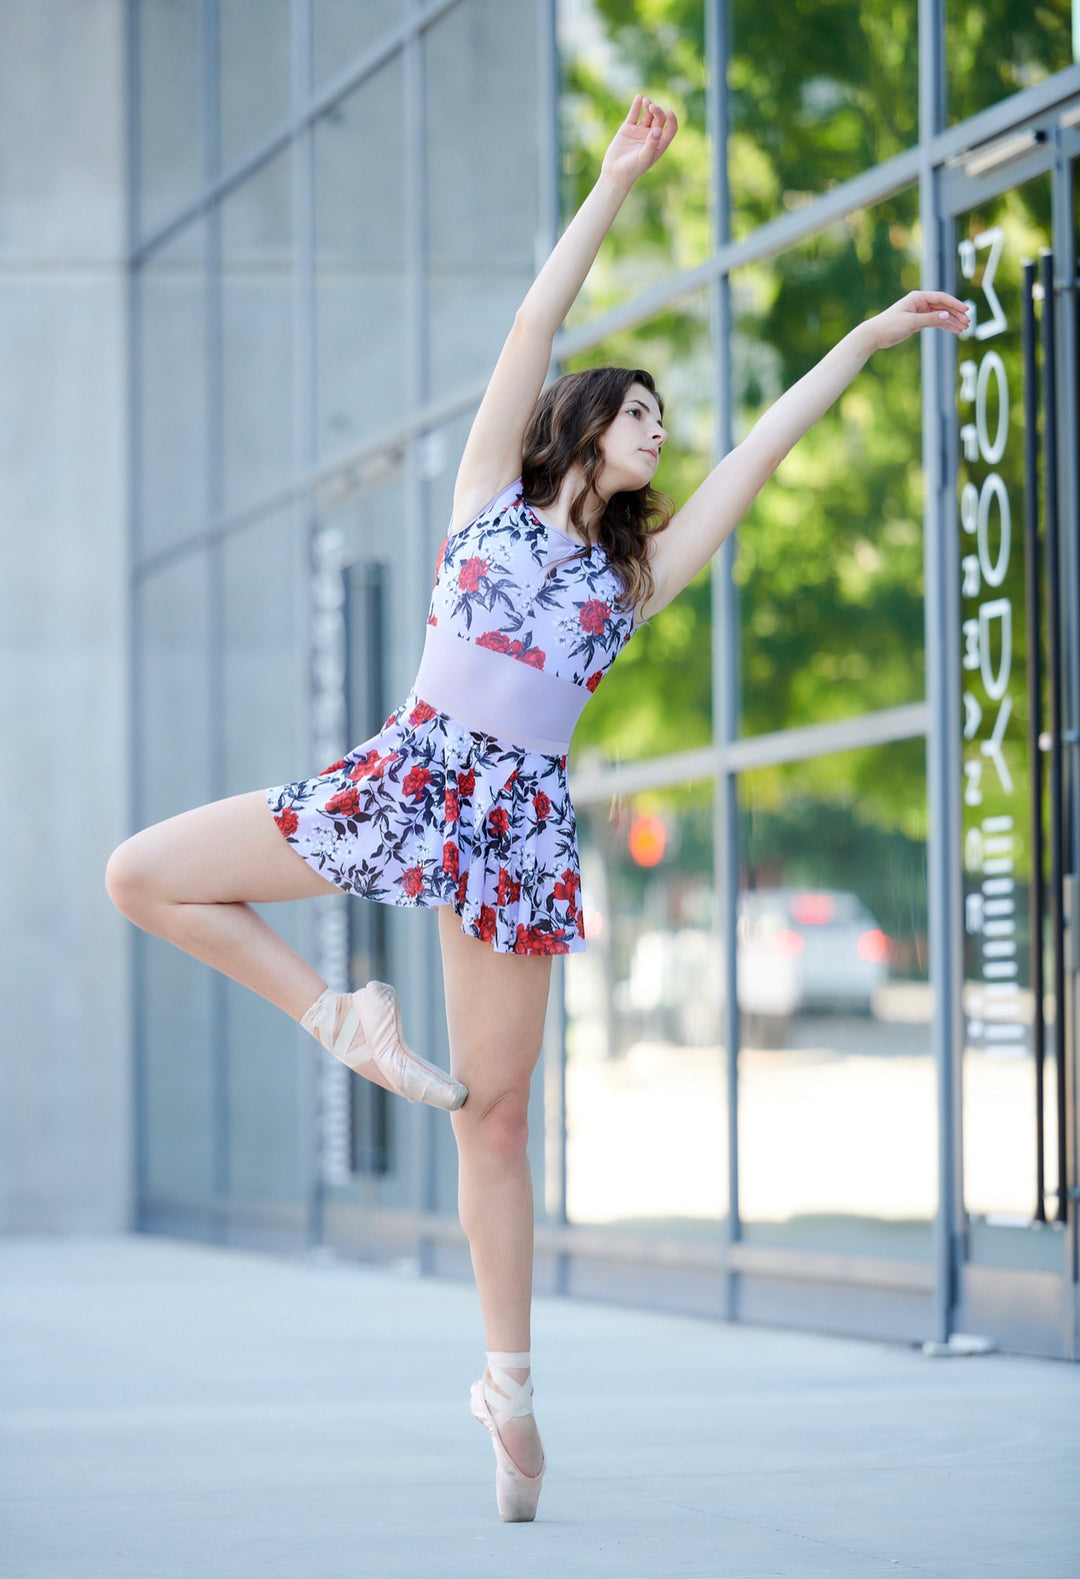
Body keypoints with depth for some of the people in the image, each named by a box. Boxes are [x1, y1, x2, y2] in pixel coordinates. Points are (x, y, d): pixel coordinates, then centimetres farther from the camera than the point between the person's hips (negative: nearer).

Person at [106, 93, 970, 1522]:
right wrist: (615, 186, 3)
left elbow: (766, 445, 14)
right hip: (404, 773, 0)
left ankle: (509, 1381, 9)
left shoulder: (638, 573, 16)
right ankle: (342, 1018, 4)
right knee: (142, 874, -11)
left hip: (519, 825, 0)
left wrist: (867, 341, 12)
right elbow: (534, 331, 5)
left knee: (495, 1117, 1)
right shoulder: (489, 496, 12)